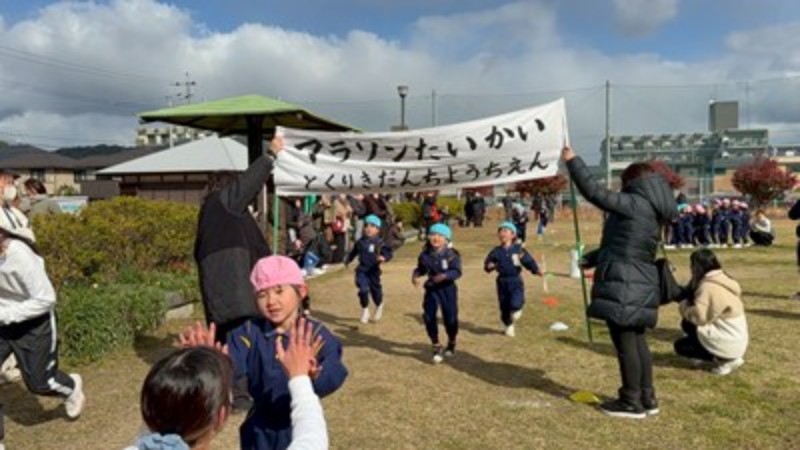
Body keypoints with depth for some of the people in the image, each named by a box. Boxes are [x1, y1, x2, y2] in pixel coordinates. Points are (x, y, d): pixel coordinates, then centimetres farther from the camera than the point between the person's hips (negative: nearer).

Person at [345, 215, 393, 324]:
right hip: (361, 271, 2)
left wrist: (384, 258, -39)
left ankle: (379, 306, 46)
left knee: (375, 290, 13)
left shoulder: (379, 243, -12)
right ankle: (365, 309, 9)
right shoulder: (361, 241, 3)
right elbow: (354, 251, 21)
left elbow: (388, 253, -19)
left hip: (373, 271, -2)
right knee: (363, 290, -14)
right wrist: (348, 260, 27)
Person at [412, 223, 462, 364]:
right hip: (431, 289, 3)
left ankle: (451, 344, 34)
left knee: (450, 318, 4)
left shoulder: (451, 254, -14)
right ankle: (436, 348, 9)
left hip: (447, 289, -3)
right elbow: (421, 268, 10)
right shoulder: (425, 254, -2)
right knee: (429, 317, -7)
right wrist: (415, 275, -10)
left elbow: (457, 271, -20)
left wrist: (445, 276, -37)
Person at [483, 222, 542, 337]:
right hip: (502, 282, 2)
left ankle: (517, 308, 17)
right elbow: (487, 263, 10)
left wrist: (536, 270, -19)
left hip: (516, 281, -2)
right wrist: (489, 266, -12)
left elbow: (529, 261, -3)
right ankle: (509, 326, 35)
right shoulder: (496, 252, 2)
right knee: (504, 307, 10)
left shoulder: (518, 249, -3)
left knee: (515, 304, -21)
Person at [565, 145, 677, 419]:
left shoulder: (633, 203, -11)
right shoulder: (653, 212, 17)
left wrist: (572, 161, -5)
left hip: (623, 285, -9)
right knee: (637, 341, 17)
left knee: (625, 343, 0)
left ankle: (631, 403, 9)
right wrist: (591, 259, 32)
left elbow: (593, 191, -14)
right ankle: (647, 399, 25)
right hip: (642, 285, 9)